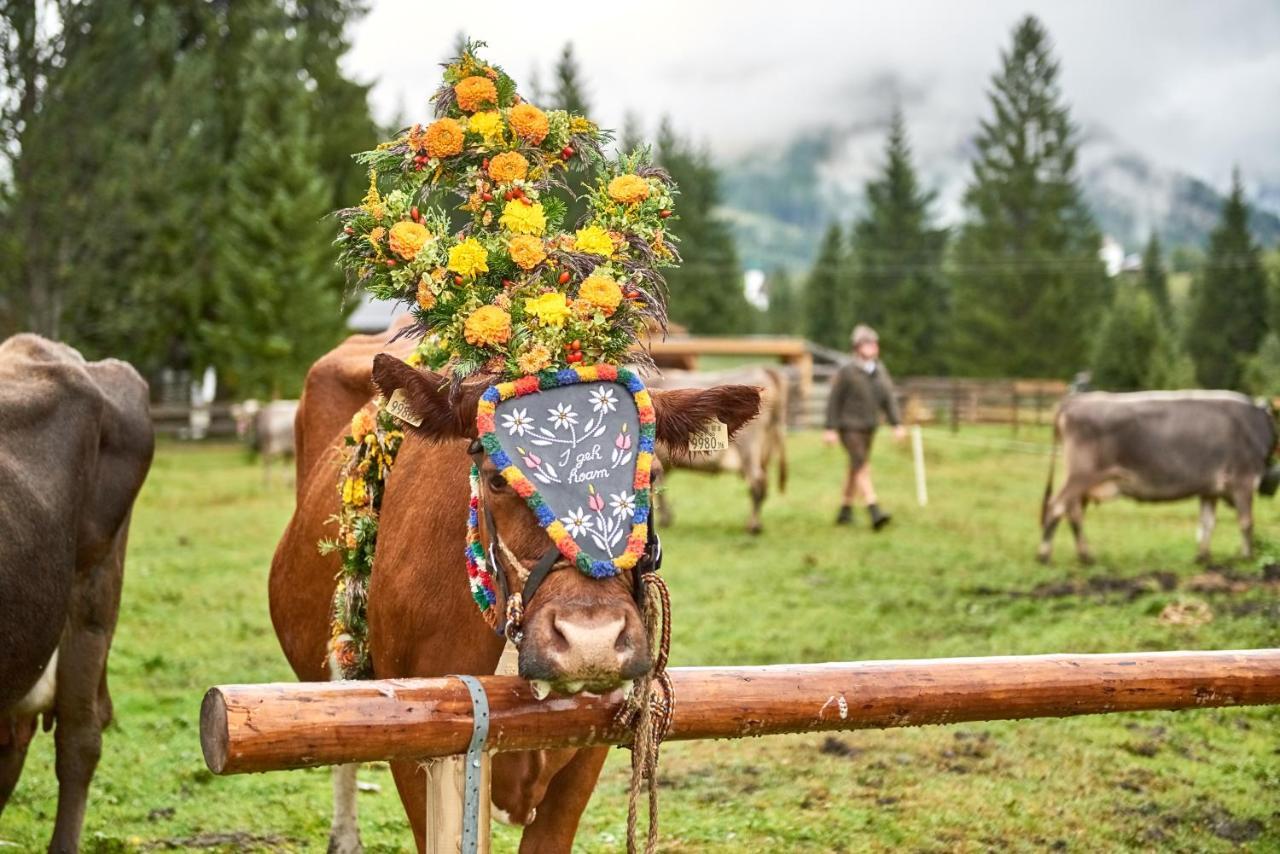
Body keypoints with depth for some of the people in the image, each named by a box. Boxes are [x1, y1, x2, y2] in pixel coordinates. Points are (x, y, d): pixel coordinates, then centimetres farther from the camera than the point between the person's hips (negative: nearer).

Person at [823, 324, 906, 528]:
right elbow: (834, 400, -10)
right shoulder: (846, 371, -13)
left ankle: (845, 510, 26)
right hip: (849, 427, -7)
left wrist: (897, 425, -3)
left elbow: (889, 398, 5)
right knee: (862, 468, -17)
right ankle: (874, 512, -26)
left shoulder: (880, 370, 4)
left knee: (856, 469, 14)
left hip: (869, 427, 7)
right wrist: (830, 429, -12)